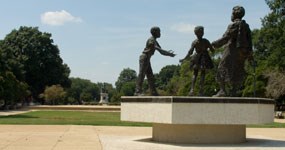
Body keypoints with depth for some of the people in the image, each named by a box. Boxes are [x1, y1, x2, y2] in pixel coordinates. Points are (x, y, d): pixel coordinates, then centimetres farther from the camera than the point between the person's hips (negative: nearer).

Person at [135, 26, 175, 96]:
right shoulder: (151, 40, -11)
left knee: (150, 76, 8)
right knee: (141, 74, -13)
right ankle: (138, 91, -16)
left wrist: (168, 53, 1)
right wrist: (169, 53, -23)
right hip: (144, 58, -10)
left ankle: (153, 92, 10)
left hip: (147, 59, 10)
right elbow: (157, 48, -24)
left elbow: (161, 51, 19)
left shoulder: (155, 41, 20)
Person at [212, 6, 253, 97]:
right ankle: (233, 92, 3)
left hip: (232, 51, -7)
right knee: (237, 72, 9)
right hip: (241, 52, 7)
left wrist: (215, 44, -1)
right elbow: (249, 40, 11)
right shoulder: (246, 26, 13)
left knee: (223, 69, -1)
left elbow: (225, 38, -15)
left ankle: (222, 90, -10)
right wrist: (250, 54, 13)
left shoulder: (233, 25, -10)